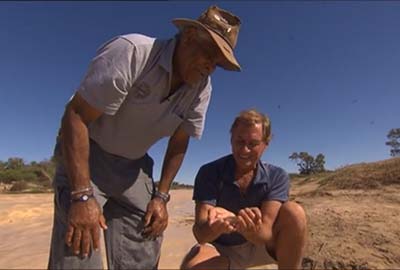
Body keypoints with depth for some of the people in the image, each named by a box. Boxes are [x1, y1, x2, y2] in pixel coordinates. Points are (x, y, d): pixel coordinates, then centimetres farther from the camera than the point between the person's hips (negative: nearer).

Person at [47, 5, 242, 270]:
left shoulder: (202, 88, -7)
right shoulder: (132, 52, -24)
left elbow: (179, 143, 0)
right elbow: (75, 115, -25)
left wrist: (161, 196, -4)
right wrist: (82, 196, -29)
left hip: (133, 165, 5)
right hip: (84, 154, -4)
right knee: (78, 248, -15)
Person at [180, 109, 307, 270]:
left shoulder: (277, 177, -14)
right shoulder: (209, 173, -18)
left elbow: (266, 234, -24)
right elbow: (200, 234, -25)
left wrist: (251, 230, -47)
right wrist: (214, 225, -49)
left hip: (260, 246, 2)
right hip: (222, 249, -1)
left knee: (293, 212, -26)